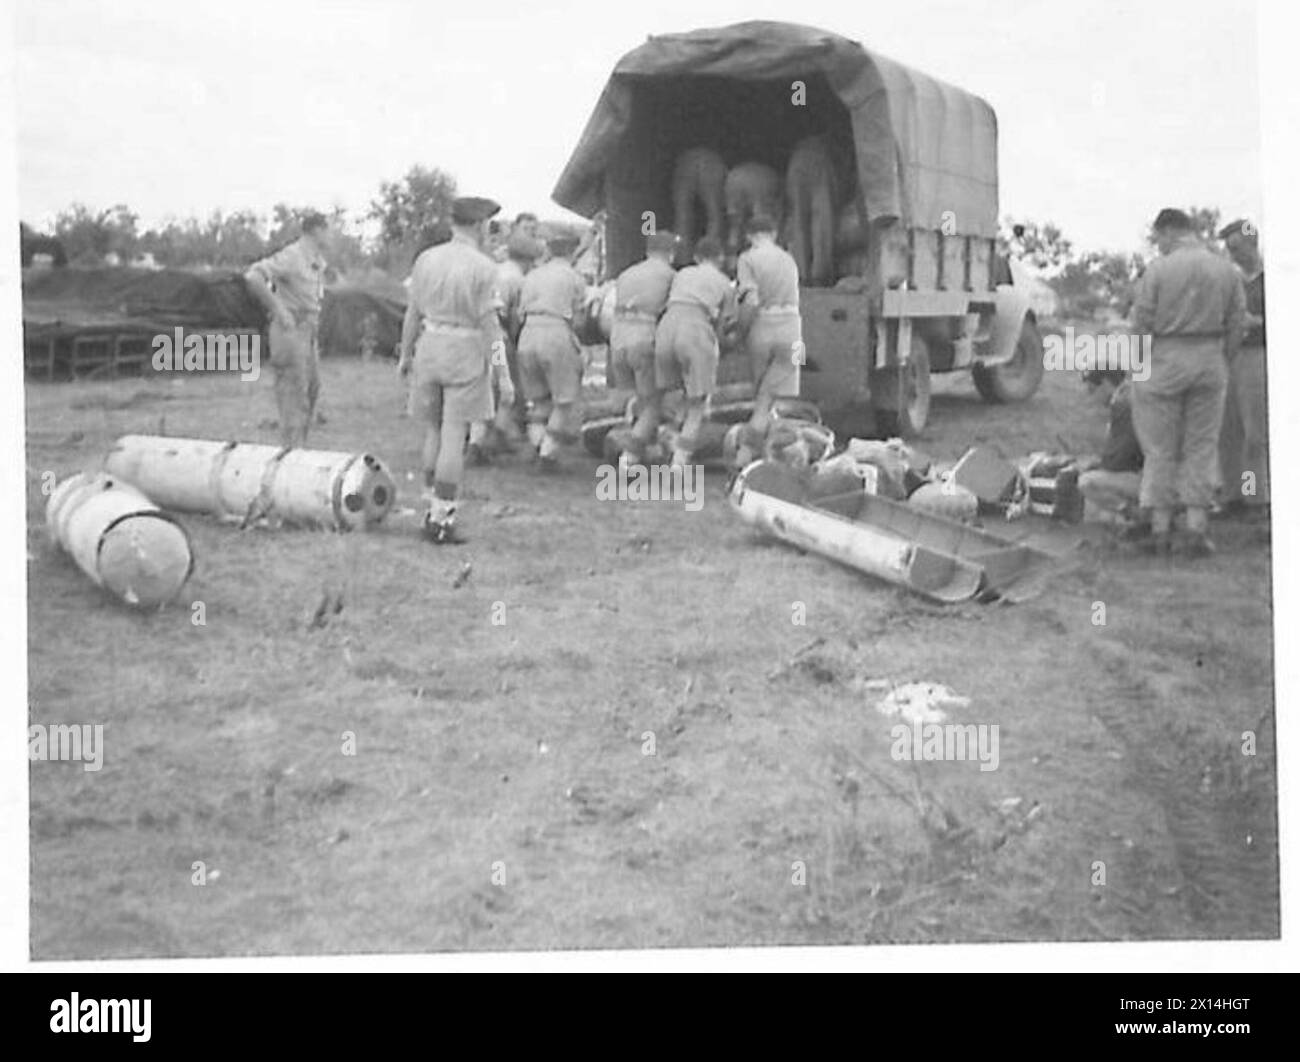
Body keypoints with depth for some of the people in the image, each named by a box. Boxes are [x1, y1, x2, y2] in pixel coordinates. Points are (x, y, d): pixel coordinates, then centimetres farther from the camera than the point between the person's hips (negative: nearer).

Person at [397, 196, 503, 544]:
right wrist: (488, 366, -3)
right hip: (466, 352, -4)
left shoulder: (426, 259, 3)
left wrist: (406, 354, 15)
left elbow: (413, 312, 5)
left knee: (433, 431, 17)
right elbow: (487, 322, -11)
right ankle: (442, 519, 0)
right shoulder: (483, 267, -10)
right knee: (454, 437, -1)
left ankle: (432, 508, 20)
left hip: (429, 346, 4)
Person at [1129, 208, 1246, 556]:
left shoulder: (1157, 270, -9)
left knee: (1161, 448, 6)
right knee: (1202, 447, 9)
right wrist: (1221, 363, 13)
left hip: (1165, 359, -3)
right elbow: (1236, 325, 3)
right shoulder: (1226, 270, 2)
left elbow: (1142, 324, -8)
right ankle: (1195, 528, 6)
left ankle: (1160, 529, 8)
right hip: (1210, 359, 3)